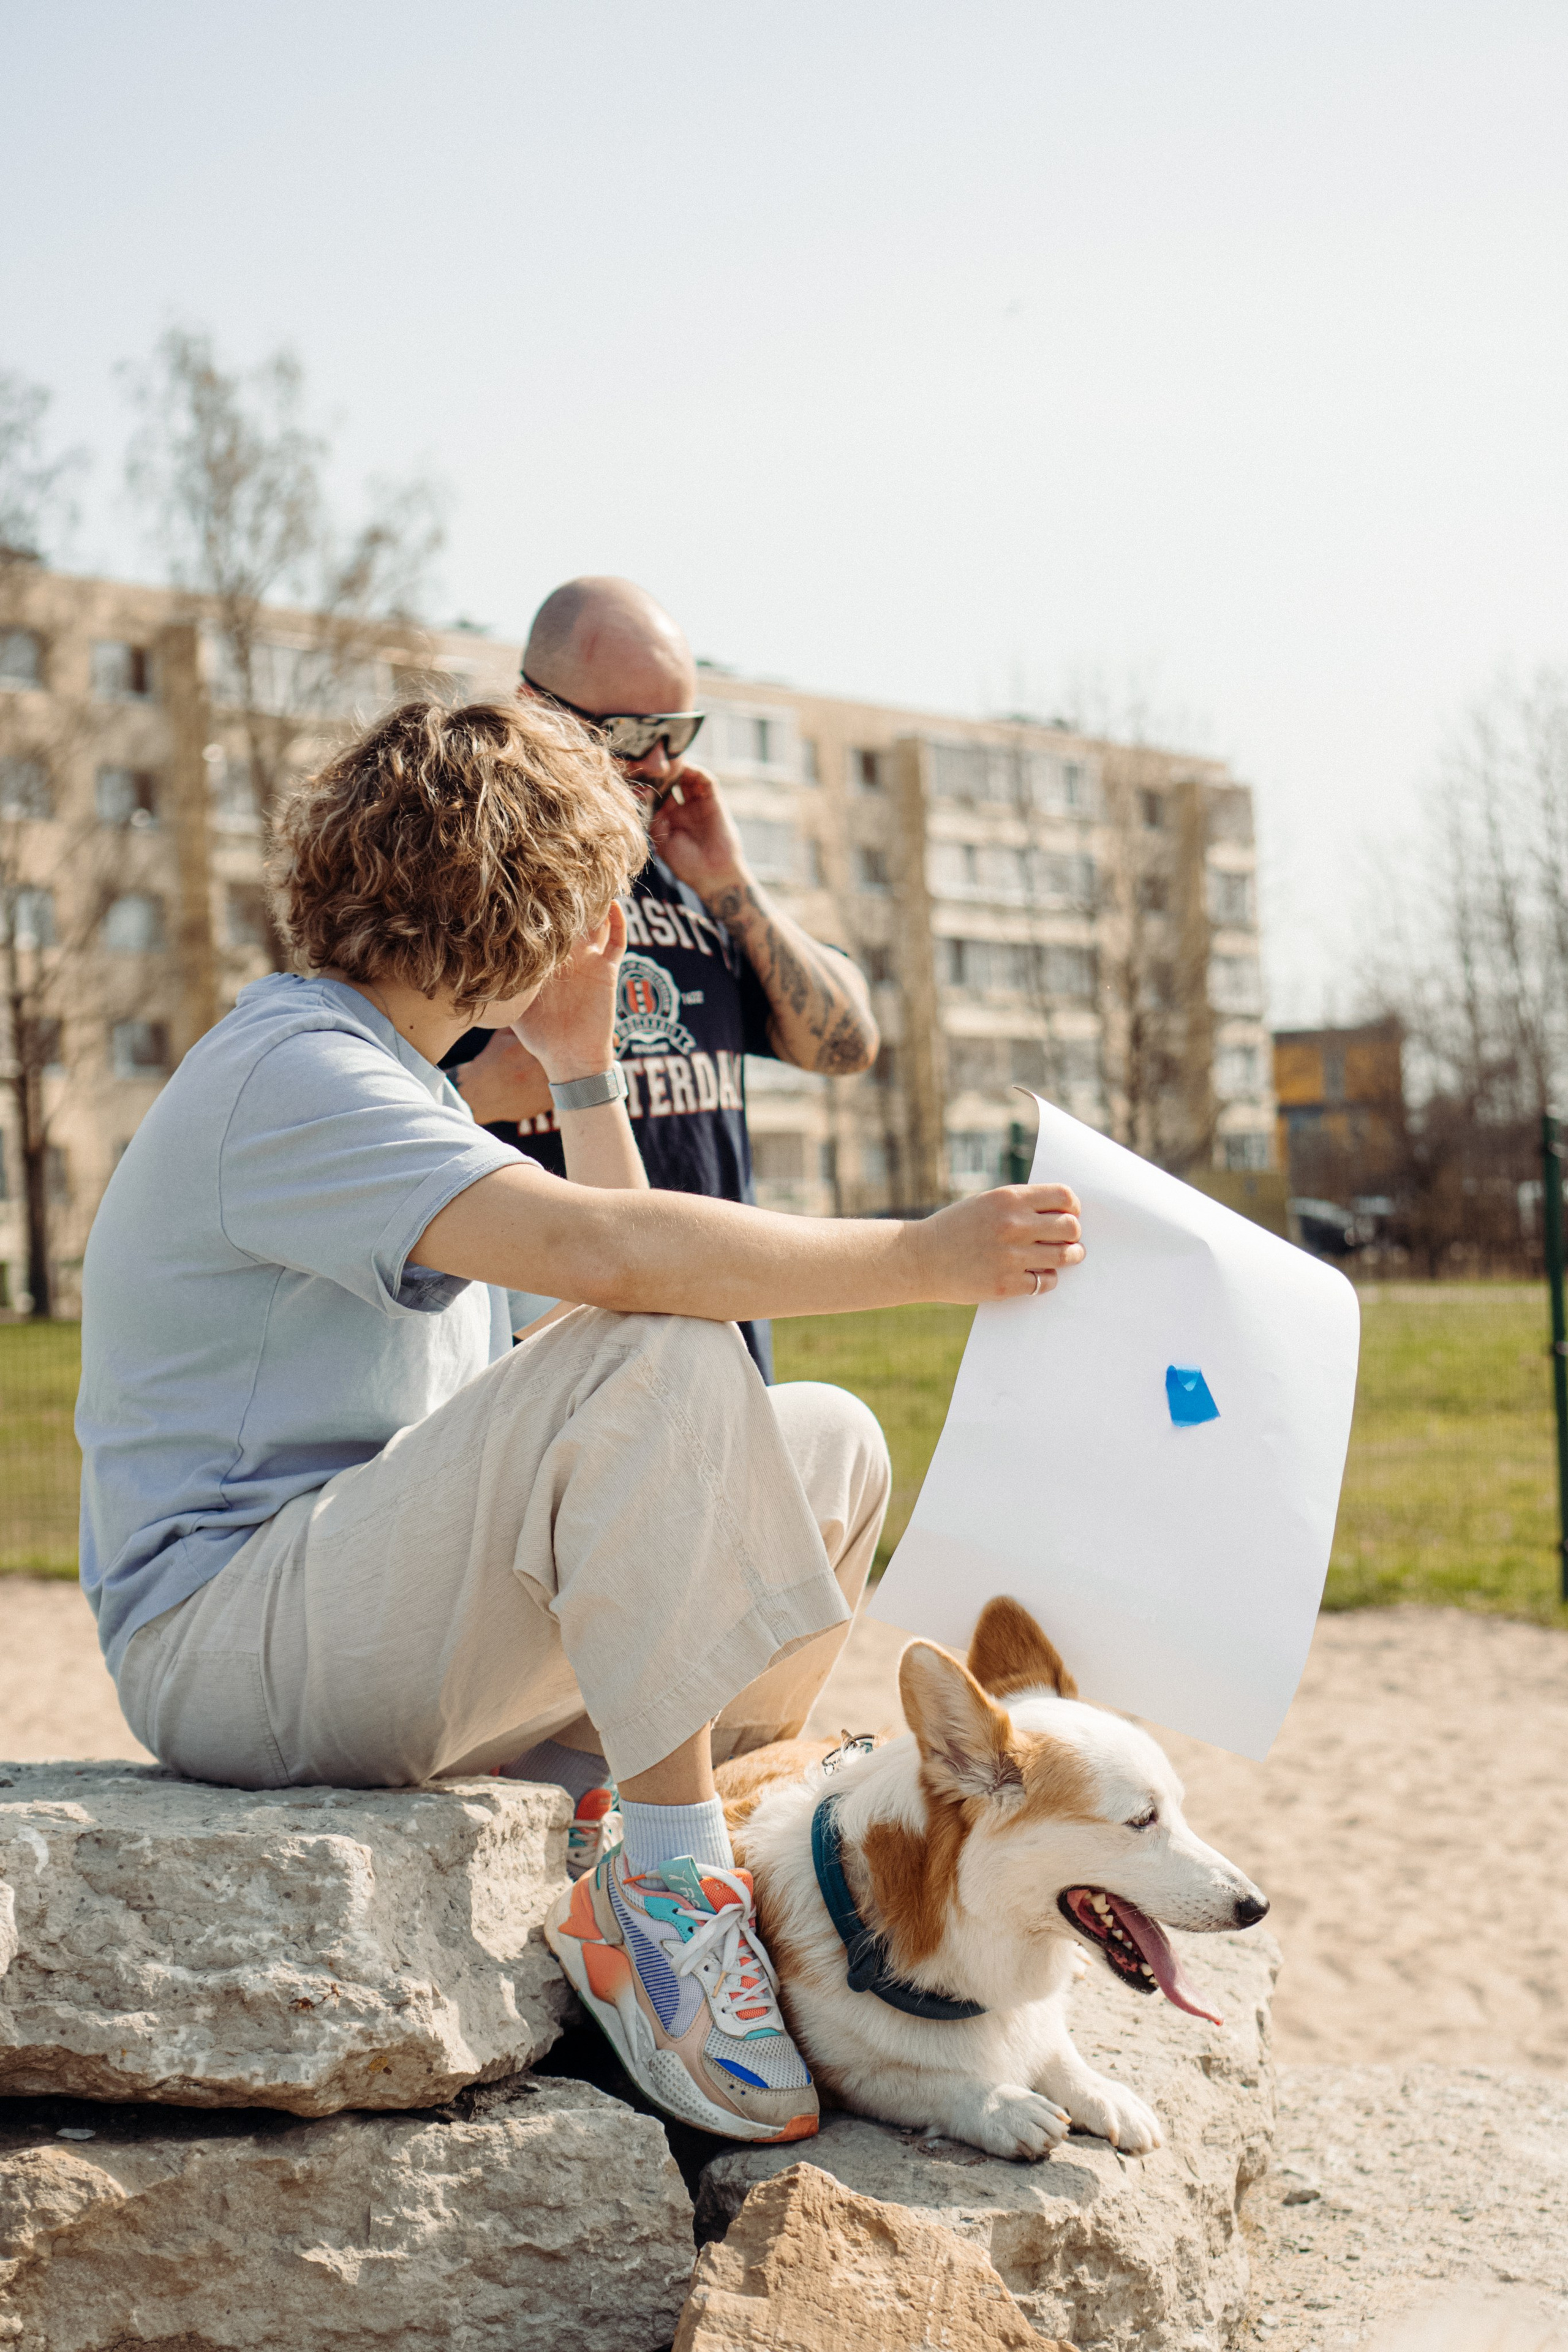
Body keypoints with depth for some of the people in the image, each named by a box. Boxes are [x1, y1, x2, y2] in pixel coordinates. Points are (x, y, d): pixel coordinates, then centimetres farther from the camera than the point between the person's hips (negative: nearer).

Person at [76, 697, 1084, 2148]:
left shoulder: (390, 1083, 19)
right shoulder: (290, 1069, -15)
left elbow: (613, 1268, 21)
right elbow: (606, 1253, -31)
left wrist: (585, 1068, 15)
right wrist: (927, 1258, -26)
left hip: (389, 1625, 10)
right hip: (227, 1637, -10)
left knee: (829, 1447, 5)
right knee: (662, 1359, -30)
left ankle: (709, 1839, 7)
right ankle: (668, 1880, -24)